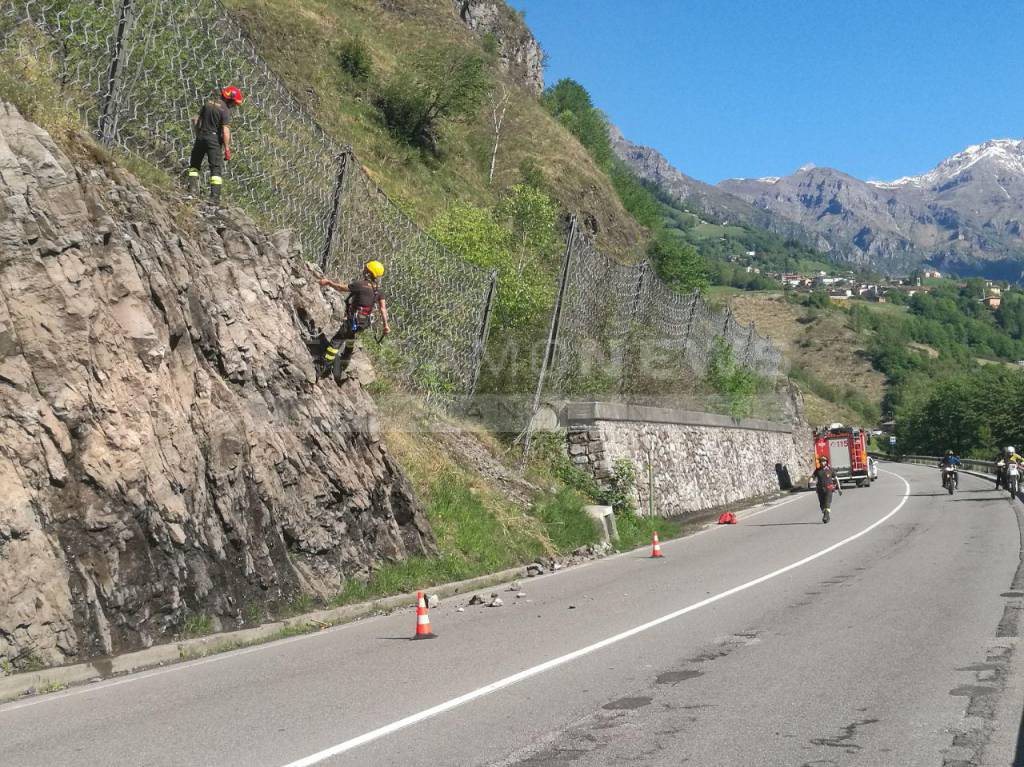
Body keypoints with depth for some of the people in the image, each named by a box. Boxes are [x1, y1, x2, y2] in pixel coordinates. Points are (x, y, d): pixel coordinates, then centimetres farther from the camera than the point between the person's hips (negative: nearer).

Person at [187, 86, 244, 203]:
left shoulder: (208, 103, 8)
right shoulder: (225, 110, -11)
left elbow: (195, 120, 9)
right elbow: (226, 131, -19)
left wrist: (197, 135, 19)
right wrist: (227, 149, -15)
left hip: (201, 137, 5)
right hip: (214, 139, -5)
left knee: (195, 164, 19)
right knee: (216, 168, 1)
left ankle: (193, 188, 9)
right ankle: (215, 195, -6)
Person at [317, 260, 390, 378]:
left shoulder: (360, 284, -17)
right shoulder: (378, 291, 2)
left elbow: (341, 288, -8)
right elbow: (383, 308, -3)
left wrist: (328, 282, 7)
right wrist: (386, 324, -2)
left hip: (354, 320, -8)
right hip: (366, 322, 8)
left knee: (336, 341, -5)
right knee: (351, 336, 37)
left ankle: (323, 368, -10)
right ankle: (346, 360, 52)